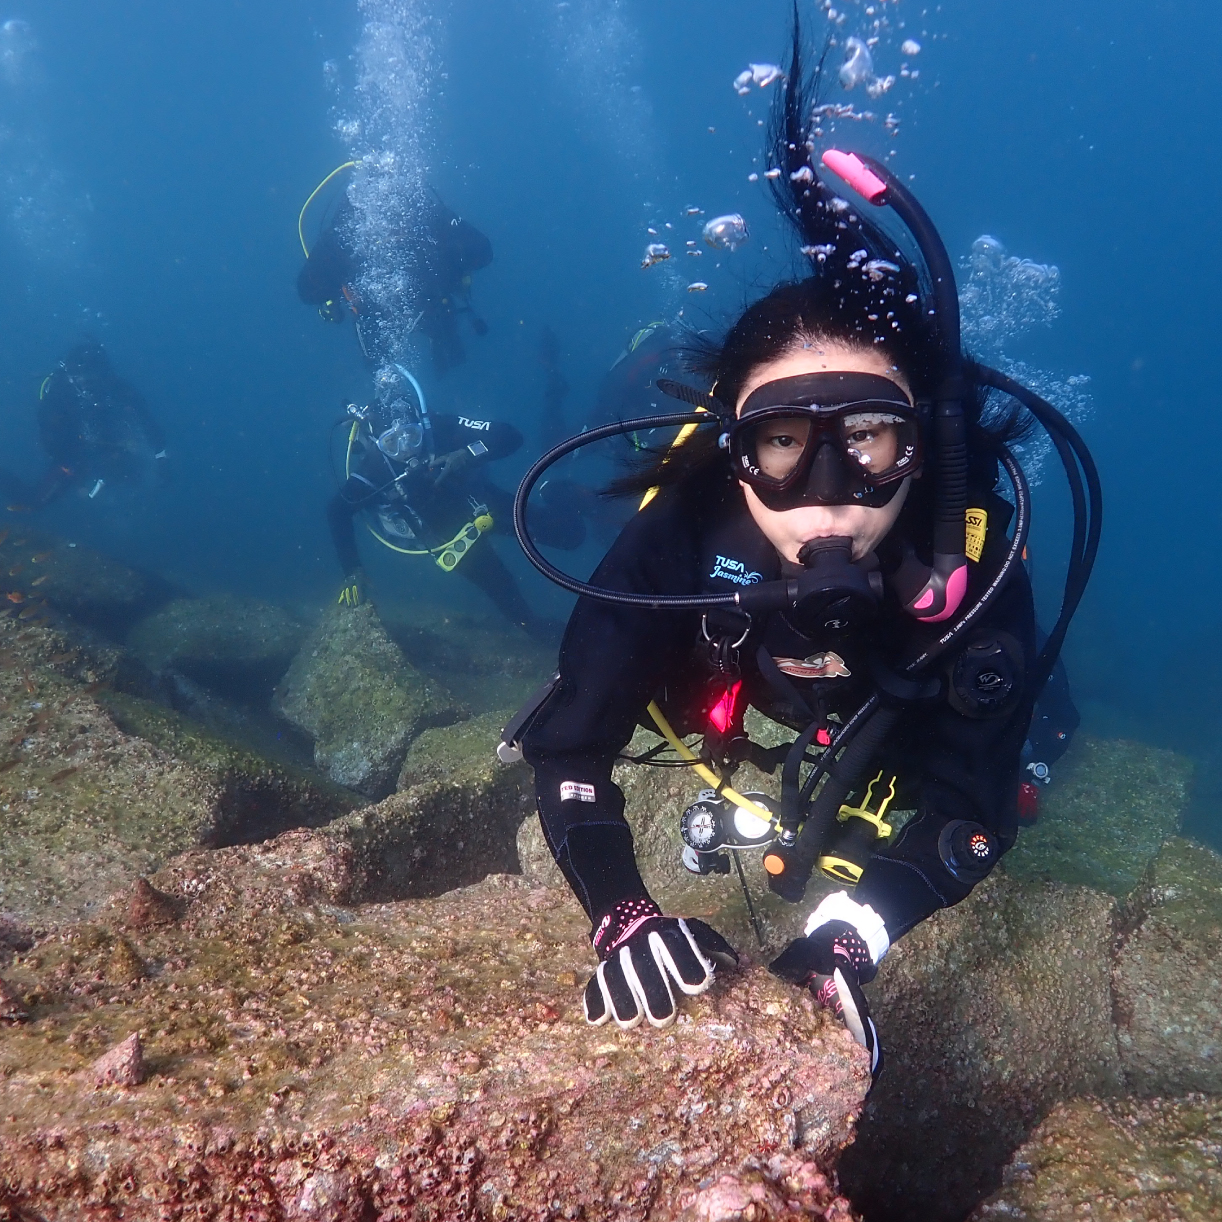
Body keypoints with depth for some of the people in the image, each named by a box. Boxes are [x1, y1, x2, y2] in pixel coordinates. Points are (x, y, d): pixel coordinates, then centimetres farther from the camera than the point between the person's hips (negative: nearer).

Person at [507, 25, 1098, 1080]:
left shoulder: (973, 557, -42)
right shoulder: (680, 536, -43)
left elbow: (974, 810, -37)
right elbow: (571, 744, -37)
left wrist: (849, 943, -55)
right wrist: (622, 914, -54)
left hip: (903, 726, 0)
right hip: (733, 710, 1)